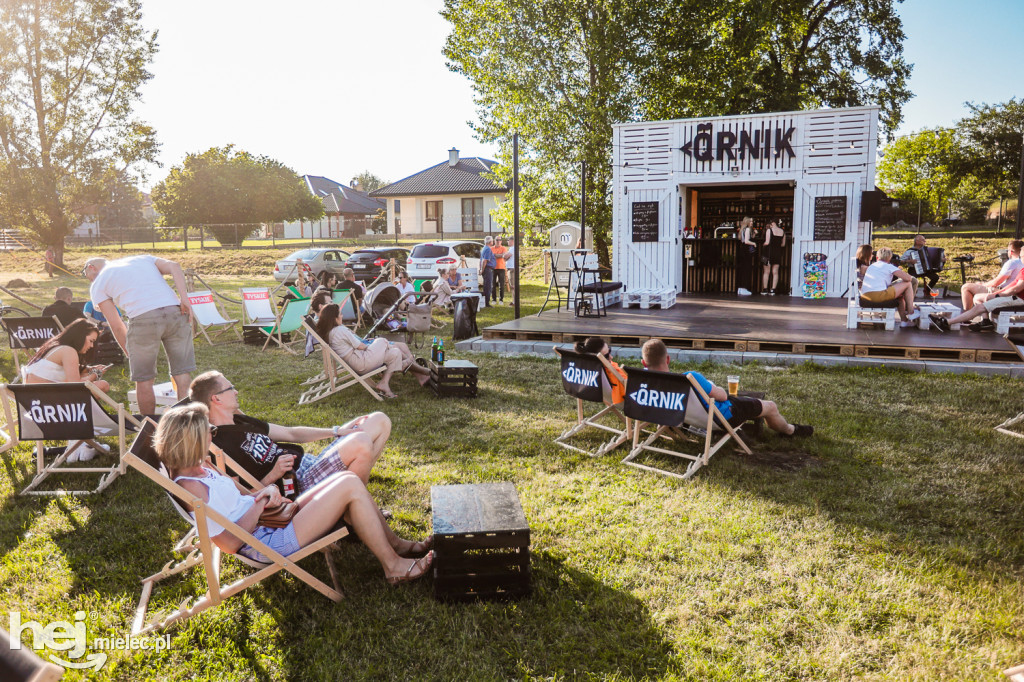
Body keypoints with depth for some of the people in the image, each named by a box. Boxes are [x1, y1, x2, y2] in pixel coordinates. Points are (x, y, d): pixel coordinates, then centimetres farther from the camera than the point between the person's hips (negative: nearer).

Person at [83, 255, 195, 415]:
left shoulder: (97, 285, 21)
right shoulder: (142, 259, 30)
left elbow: (117, 326, 14)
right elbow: (174, 266, 10)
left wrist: (130, 355, 22)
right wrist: (184, 299, 0)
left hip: (143, 318, -3)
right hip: (175, 311, 3)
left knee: (144, 380, 12)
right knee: (183, 374, 8)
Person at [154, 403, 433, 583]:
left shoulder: (201, 469, 10)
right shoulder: (192, 487, -20)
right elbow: (229, 544, -23)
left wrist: (266, 491, 0)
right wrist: (259, 506, -16)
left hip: (271, 522, 10)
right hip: (271, 542, -10)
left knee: (347, 477, 2)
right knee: (350, 485, -15)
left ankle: (395, 544, 11)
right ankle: (394, 567, -6)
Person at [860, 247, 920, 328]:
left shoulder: (871, 266, 22)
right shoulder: (889, 266, 4)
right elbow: (908, 278, 0)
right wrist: (901, 279, 25)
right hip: (879, 295, -8)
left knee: (900, 294, 29)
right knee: (908, 284, 7)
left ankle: (904, 320, 26)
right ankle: (911, 313, 12)